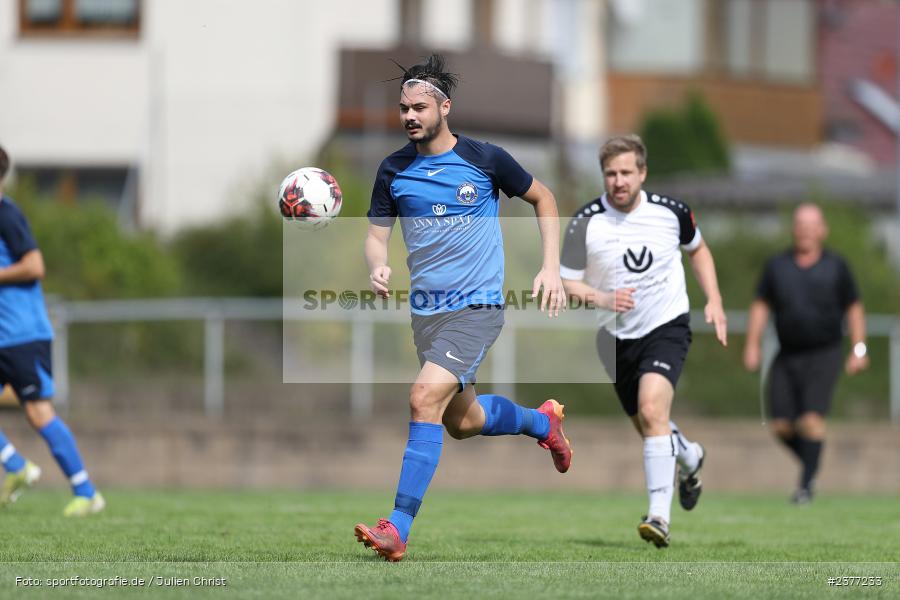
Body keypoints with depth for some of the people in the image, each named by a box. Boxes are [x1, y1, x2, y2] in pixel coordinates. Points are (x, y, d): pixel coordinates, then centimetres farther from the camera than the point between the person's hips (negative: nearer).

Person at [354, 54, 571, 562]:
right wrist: (378, 267, -17)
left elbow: (542, 197, 8)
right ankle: (541, 421, 50)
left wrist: (552, 267, -1)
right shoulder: (394, 171, 2)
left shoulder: (484, 159, -7)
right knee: (462, 422, 17)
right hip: (426, 311, 6)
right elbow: (377, 234, 7)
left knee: (425, 398, -23)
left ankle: (399, 528, -24)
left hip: (477, 306, -6)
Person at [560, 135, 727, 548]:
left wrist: (714, 301, 4)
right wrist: (601, 299, -29)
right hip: (617, 338, 2)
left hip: (667, 327, -2)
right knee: (648, 427, 14)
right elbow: (565, 283, -9)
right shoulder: (585, 223, -13)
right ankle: (689, 457, 51)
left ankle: (659, 516, -29)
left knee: (652, 409, -26)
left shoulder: (669, 212, -7)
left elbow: (697, 249, 14)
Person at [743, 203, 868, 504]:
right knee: (781, 425, -3)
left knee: (811, 419, -17)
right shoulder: (777, 266, 7)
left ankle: (806, 484, -11)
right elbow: (760, 306, 11)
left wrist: (858, 350, 1)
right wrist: (752, 346, 3)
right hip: (787, 355, 3)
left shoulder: (836, 267, 3)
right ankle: (811, 463, 22)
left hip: (824, 354, -3)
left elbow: (854, 309, 8)